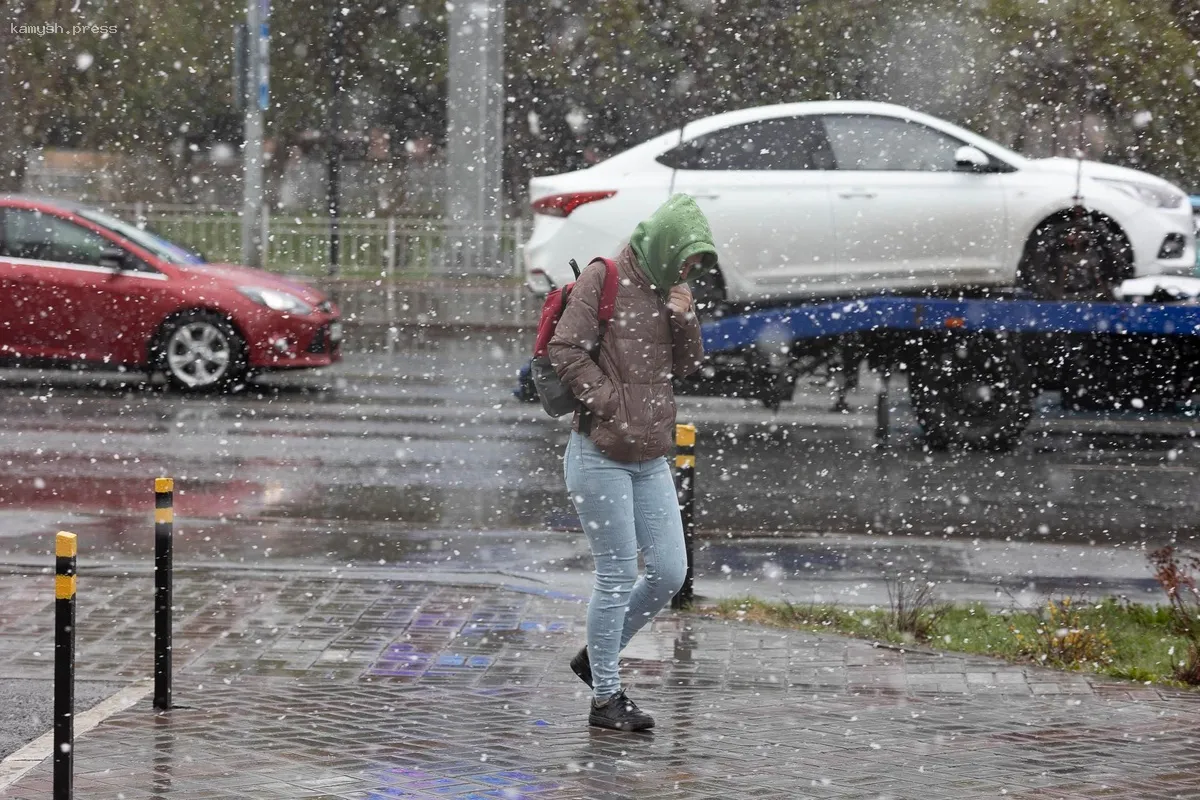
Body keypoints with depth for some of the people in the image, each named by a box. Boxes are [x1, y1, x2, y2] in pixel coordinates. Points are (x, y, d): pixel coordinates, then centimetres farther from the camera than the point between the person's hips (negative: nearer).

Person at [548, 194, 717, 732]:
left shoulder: (668, 288, 13)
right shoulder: (605, 280, -9)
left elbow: (687, 367, 17)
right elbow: (565, 350, -14)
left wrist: (684, 319, 0)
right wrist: (610, 403, -15)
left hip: (650, 460, 8)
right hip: (600, 457, -8)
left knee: (670, 572, 5)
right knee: (618, 576, -5)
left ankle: (597, 657, 24)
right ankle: (605, 698, 6)